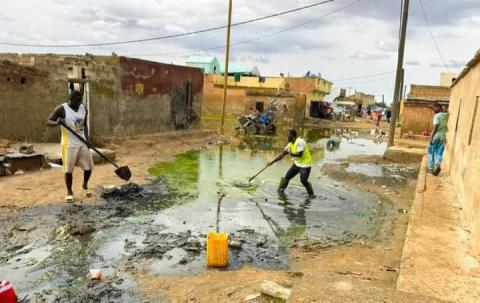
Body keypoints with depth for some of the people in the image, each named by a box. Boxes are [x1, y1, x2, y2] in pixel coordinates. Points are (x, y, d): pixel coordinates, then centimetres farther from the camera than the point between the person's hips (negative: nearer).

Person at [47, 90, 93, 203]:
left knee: (88, 166, 7)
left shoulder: (83, 109, 4)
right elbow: (48, 121, -9)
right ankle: (69, 192, 18)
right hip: (69, 144, -4)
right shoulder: (62, 109, -11)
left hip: (82, 143, 5)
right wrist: (57, 123, -32)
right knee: (68, 169, 2)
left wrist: (87, 139, 0)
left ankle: (85, 185, 33)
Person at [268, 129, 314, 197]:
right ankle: (280, 190, 20)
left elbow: (299, 154, -31)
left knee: (303, 181, -12)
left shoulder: (300, 142, -22)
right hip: (297, 163, 8)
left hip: (305, 164, -8)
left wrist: (290, 153, -22)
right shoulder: (290, 144, 3)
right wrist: (272, 161, 3)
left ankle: (311, 194, 8)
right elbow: (283, 154, 5)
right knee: (287, 176, 7)